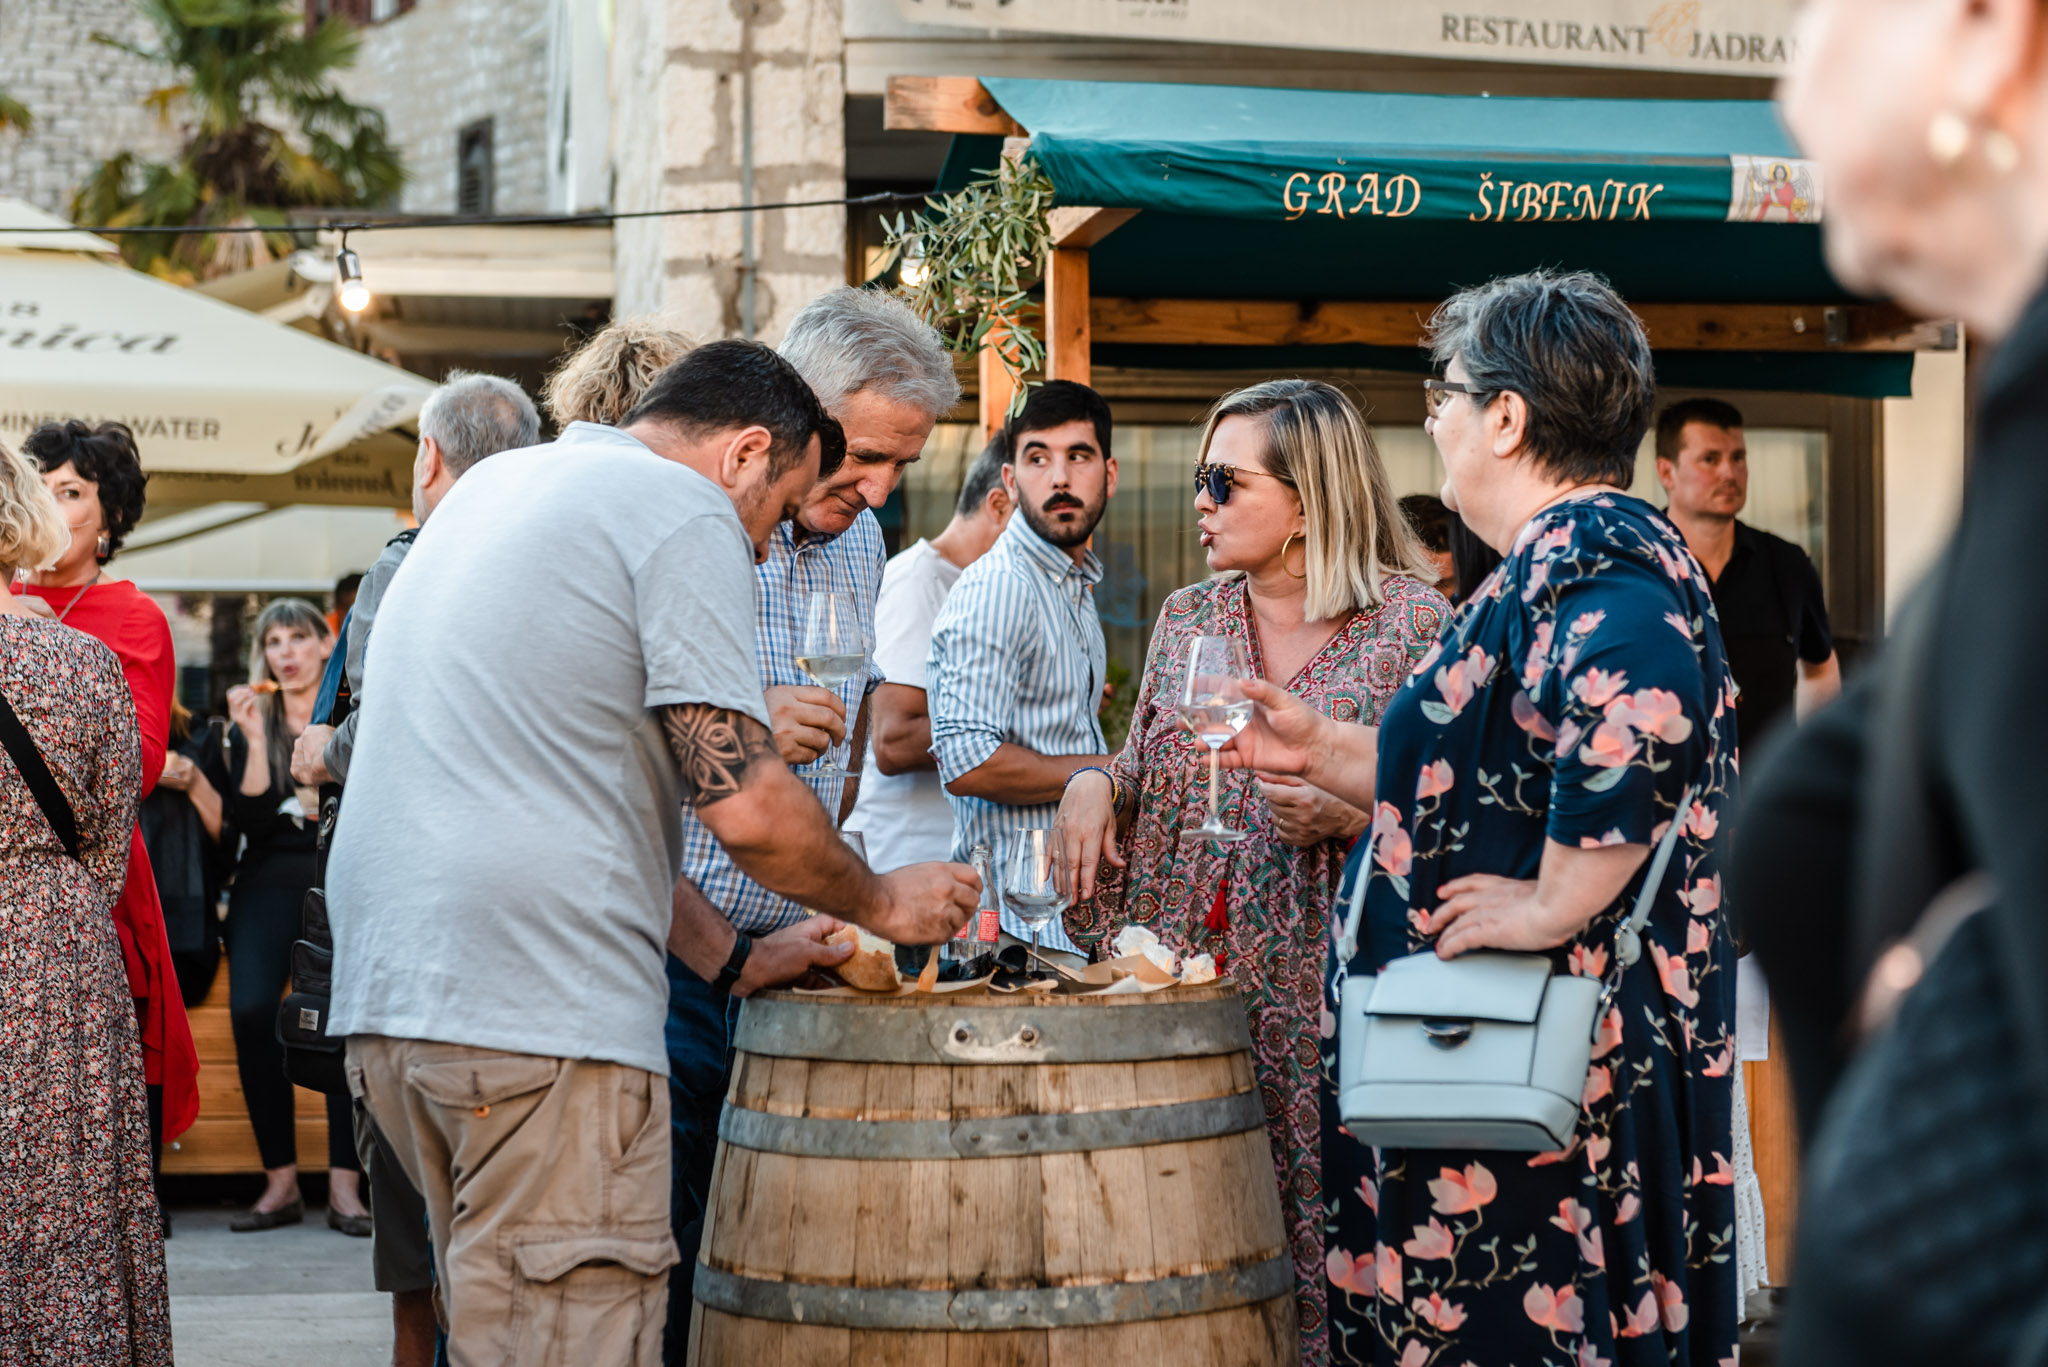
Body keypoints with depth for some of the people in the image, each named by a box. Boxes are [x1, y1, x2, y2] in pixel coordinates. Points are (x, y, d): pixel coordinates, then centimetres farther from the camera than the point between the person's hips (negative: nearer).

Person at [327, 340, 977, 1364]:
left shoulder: (492, 484, 24)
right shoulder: (686, 512, -3)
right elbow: (744, 807, -10)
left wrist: (727, 957, 27)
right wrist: (883, 903, 8)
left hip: (385, 984, 9)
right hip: (539, 1010, -9)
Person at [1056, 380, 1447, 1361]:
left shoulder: (1413, 621, -2)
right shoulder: (1187, 619, 14)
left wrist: (1351, 815, -17)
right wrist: (1093, 784, 3)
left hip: (1322, 1004, -4)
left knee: (1319, 1261, -5)